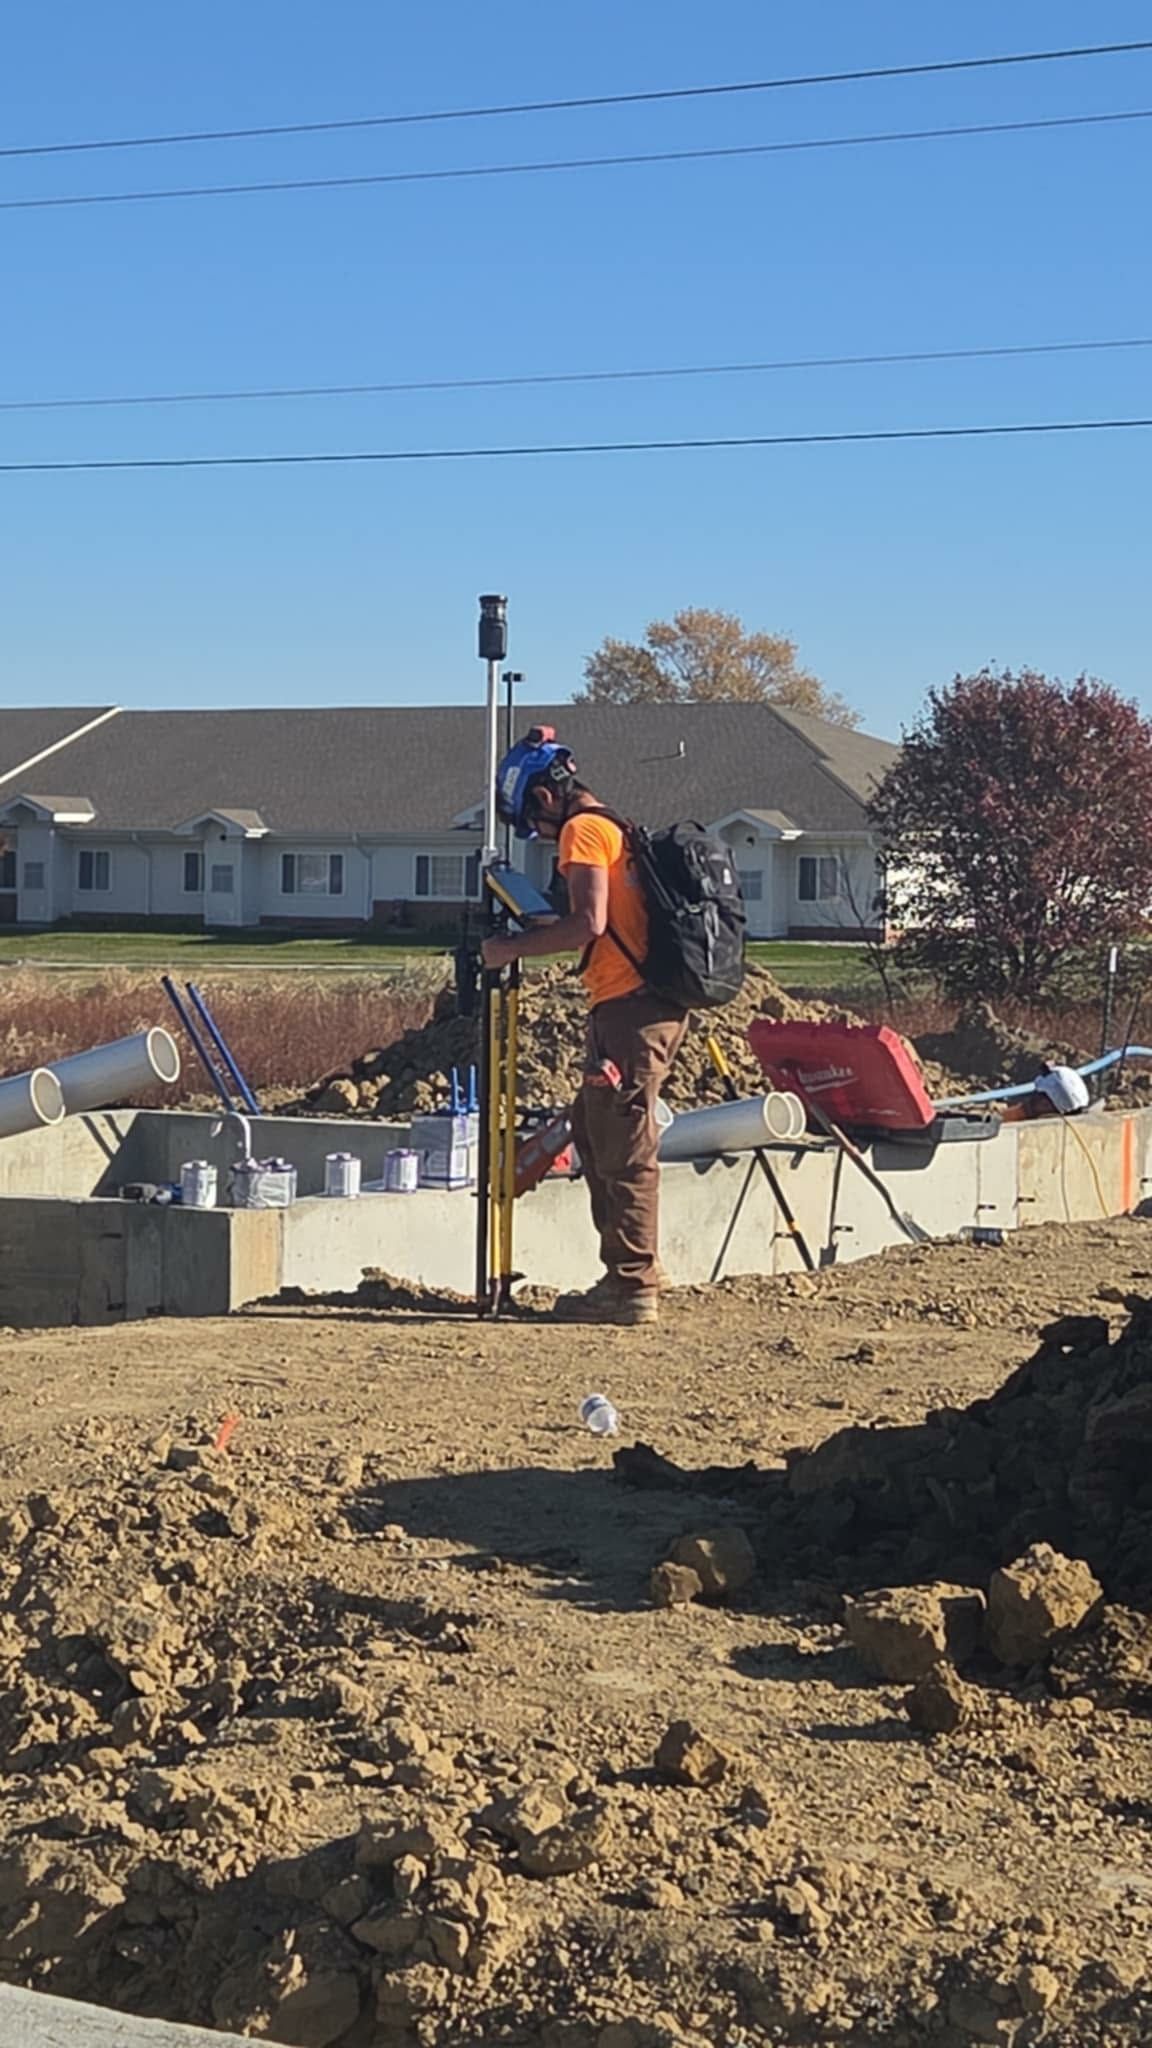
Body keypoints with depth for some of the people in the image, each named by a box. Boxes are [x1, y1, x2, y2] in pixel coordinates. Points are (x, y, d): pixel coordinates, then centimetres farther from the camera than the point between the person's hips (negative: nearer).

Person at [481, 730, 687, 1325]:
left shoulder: (584, 831, -7)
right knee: (594, 1134, 17)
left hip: (629, 1007, -10)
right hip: (643, 1005, 10)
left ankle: (633, 1287, -4)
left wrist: (515, 947, -10)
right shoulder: (615, 828, 23)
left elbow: (589, 923, -19)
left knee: (624, 1152, -7)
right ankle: (625, 1277, 19)